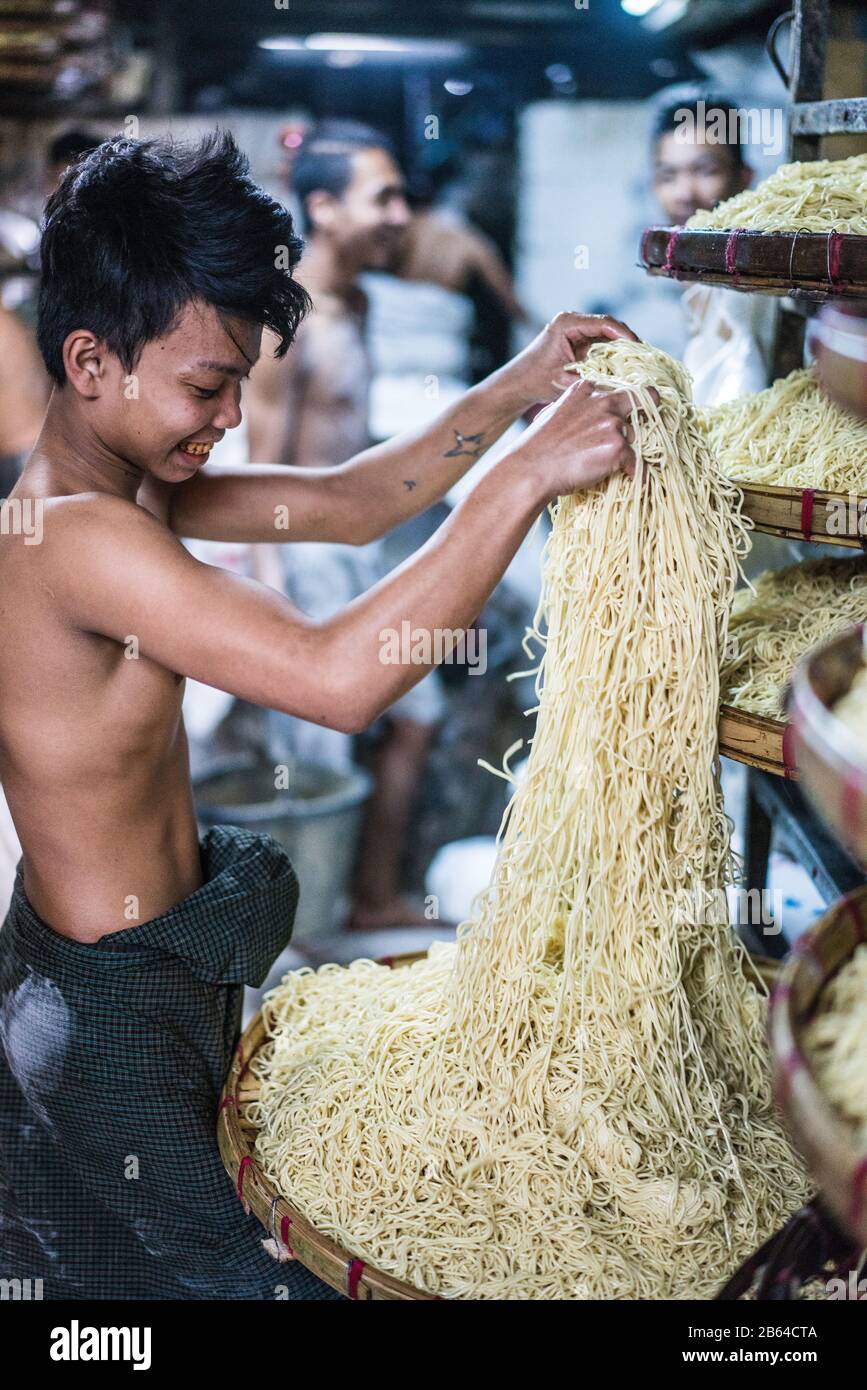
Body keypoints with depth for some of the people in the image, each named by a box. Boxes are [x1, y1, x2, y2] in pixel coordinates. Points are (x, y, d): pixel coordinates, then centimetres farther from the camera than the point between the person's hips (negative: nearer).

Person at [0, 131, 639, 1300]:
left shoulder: (130, 484, -1)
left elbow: (345, 503, 2)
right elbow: (336, 678, -43)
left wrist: (521, 386, -8)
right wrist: (528, 475, -39)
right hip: (112, 1008, -9)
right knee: (194, 1263, 12)